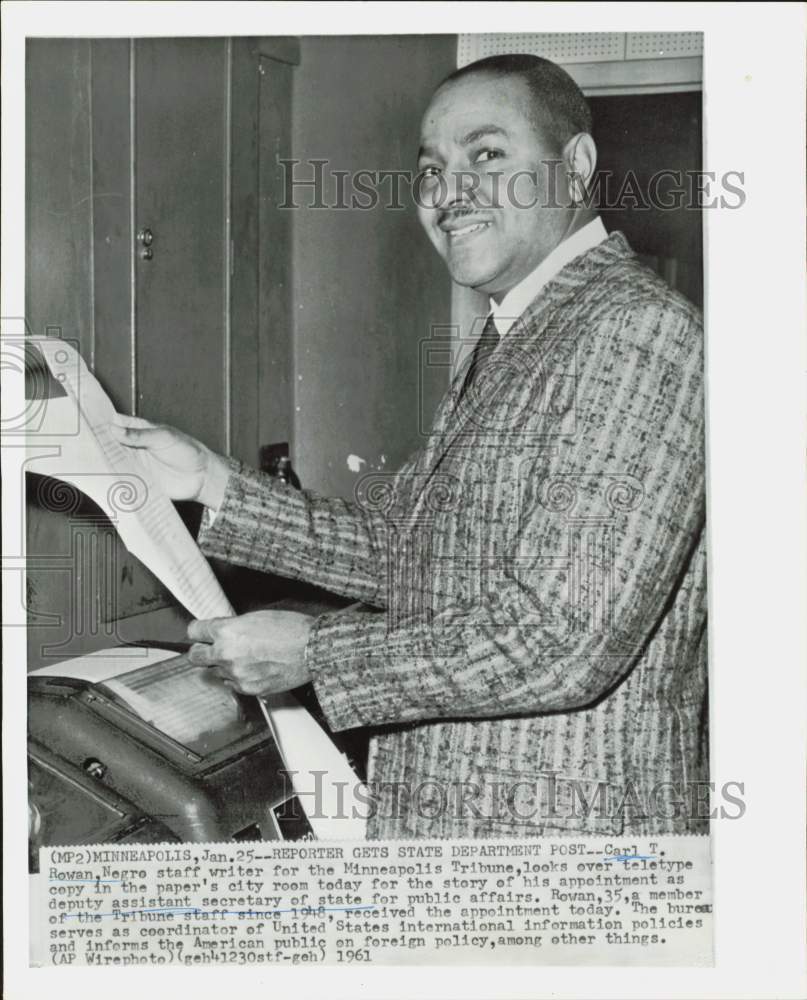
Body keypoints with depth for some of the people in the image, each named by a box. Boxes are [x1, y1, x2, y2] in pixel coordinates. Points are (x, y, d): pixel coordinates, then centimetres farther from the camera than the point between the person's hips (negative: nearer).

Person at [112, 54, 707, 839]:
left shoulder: (636, 332, -19)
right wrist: (210, 483, 2)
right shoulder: (509, 343, 12)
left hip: (567, 824, -8)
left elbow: (564, 642, -25)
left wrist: (310, 652, -18)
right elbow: (392, 545, 12)